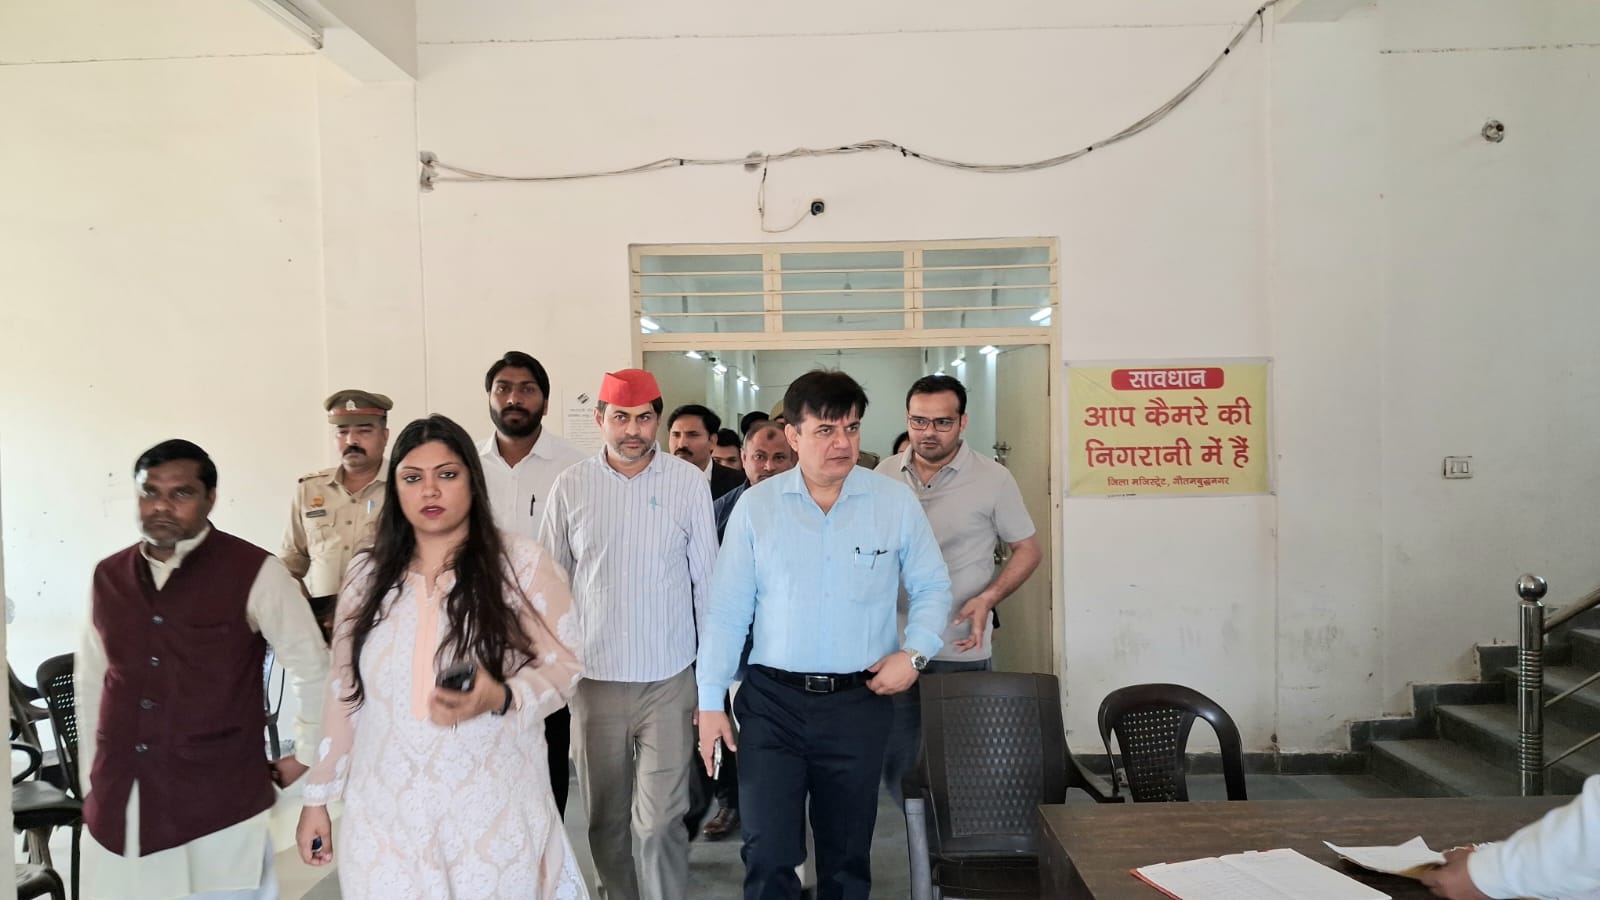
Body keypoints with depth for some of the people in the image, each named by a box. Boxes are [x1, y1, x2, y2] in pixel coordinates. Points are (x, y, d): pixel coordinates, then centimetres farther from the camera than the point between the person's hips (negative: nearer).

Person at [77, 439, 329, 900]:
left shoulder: (254, 572, -10)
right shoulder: (108, 576, 7)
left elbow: (314, 668, -5)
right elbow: (92, 683, 14)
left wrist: (304, 756, 0)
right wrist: (91, 787, 15)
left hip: (220, 808, -4)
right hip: (118, 810, 4)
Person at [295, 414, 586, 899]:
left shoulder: (522, 561, -7)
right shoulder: (367, 573, 5)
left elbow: (563, 666, -6)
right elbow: (343, 693, 11)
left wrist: (500, 698, -25)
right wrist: (317, 797, 12)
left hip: (493, 814, -3)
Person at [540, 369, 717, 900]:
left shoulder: (689, 483, -3)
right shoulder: (571, 487, 0)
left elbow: (707, 581, 2)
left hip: (669, 681, -2)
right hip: (595, 678, 2)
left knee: (659, 821, -1)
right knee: (606, 819, 15)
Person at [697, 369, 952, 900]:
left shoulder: (896, 503, -2)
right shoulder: (755, 506, -2)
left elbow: (932, 587, 7)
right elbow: (727, 610, 0)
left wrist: (915, 652, -9)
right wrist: (710, 701, -1)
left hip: (860, 702, 1)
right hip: (772, 701, 0)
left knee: (847, 854, 15)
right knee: (768, 853, 2)